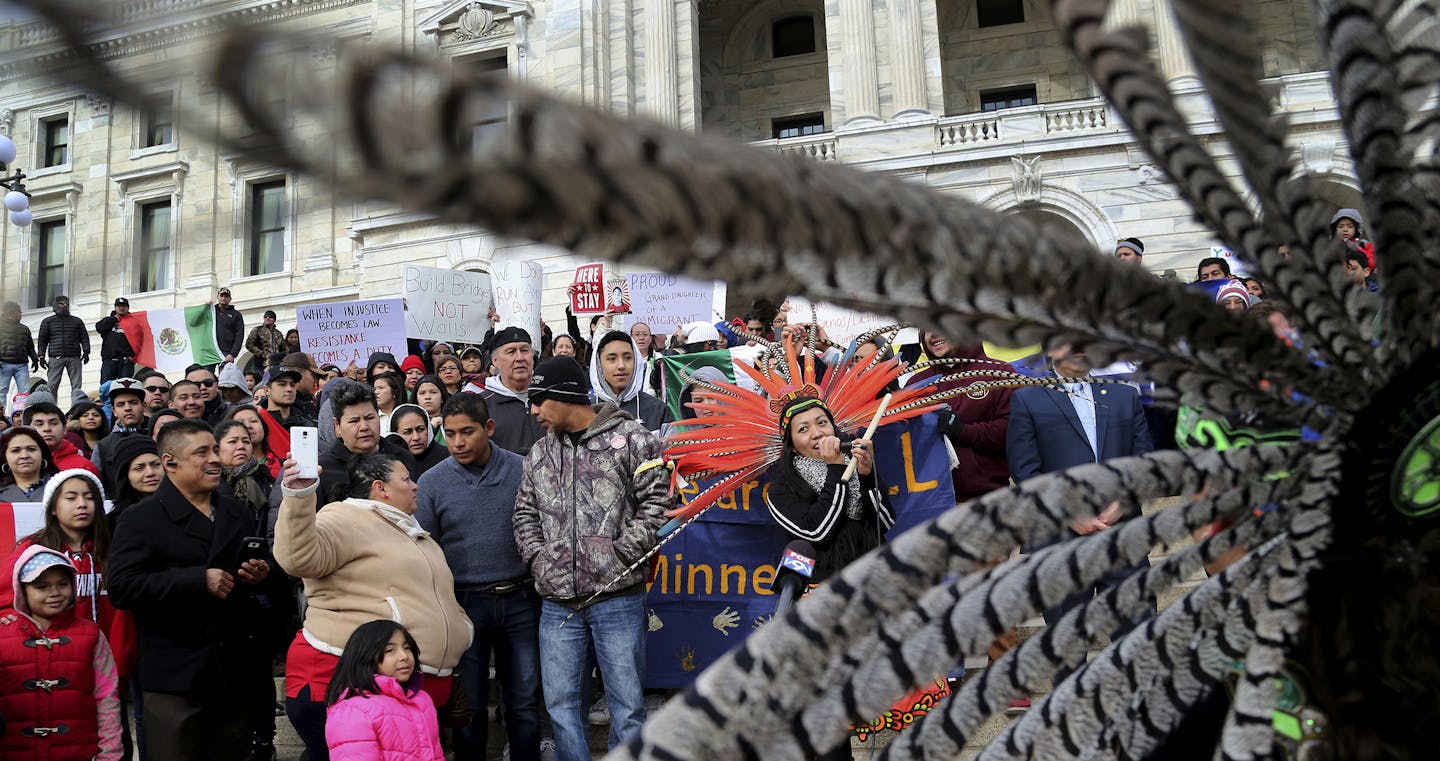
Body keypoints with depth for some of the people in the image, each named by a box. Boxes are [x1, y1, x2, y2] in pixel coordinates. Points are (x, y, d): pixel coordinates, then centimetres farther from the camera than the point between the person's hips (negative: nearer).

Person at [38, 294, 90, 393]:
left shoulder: (77, 321, 16)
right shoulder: (47, 321, 14)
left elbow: (84, 337, 12)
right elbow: (42, 340, 11)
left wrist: (86, 352, -2)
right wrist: (41, 356, 2)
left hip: (74, 357, 1)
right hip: (55, 358, -1)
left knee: (77, 386, -5)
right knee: (52, 386, -7)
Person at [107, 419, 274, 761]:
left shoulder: (239, 517, 16)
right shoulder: (142, 518, -3)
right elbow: (122, 588, -15)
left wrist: (262, 575, 3)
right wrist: (199, 580, -21)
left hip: (233, 674, 5)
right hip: (174, 678, -5)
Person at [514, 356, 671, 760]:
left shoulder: (631, 438, -4)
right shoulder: (540, 452, 14)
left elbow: (657, 500, -8)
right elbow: (525, 511, 19)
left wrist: (621, 553, -13)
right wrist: (536, 556, 3)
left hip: (617, 595, -5)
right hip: (557, 600, 5)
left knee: (627, 704, 4)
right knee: (560, 703, 11)